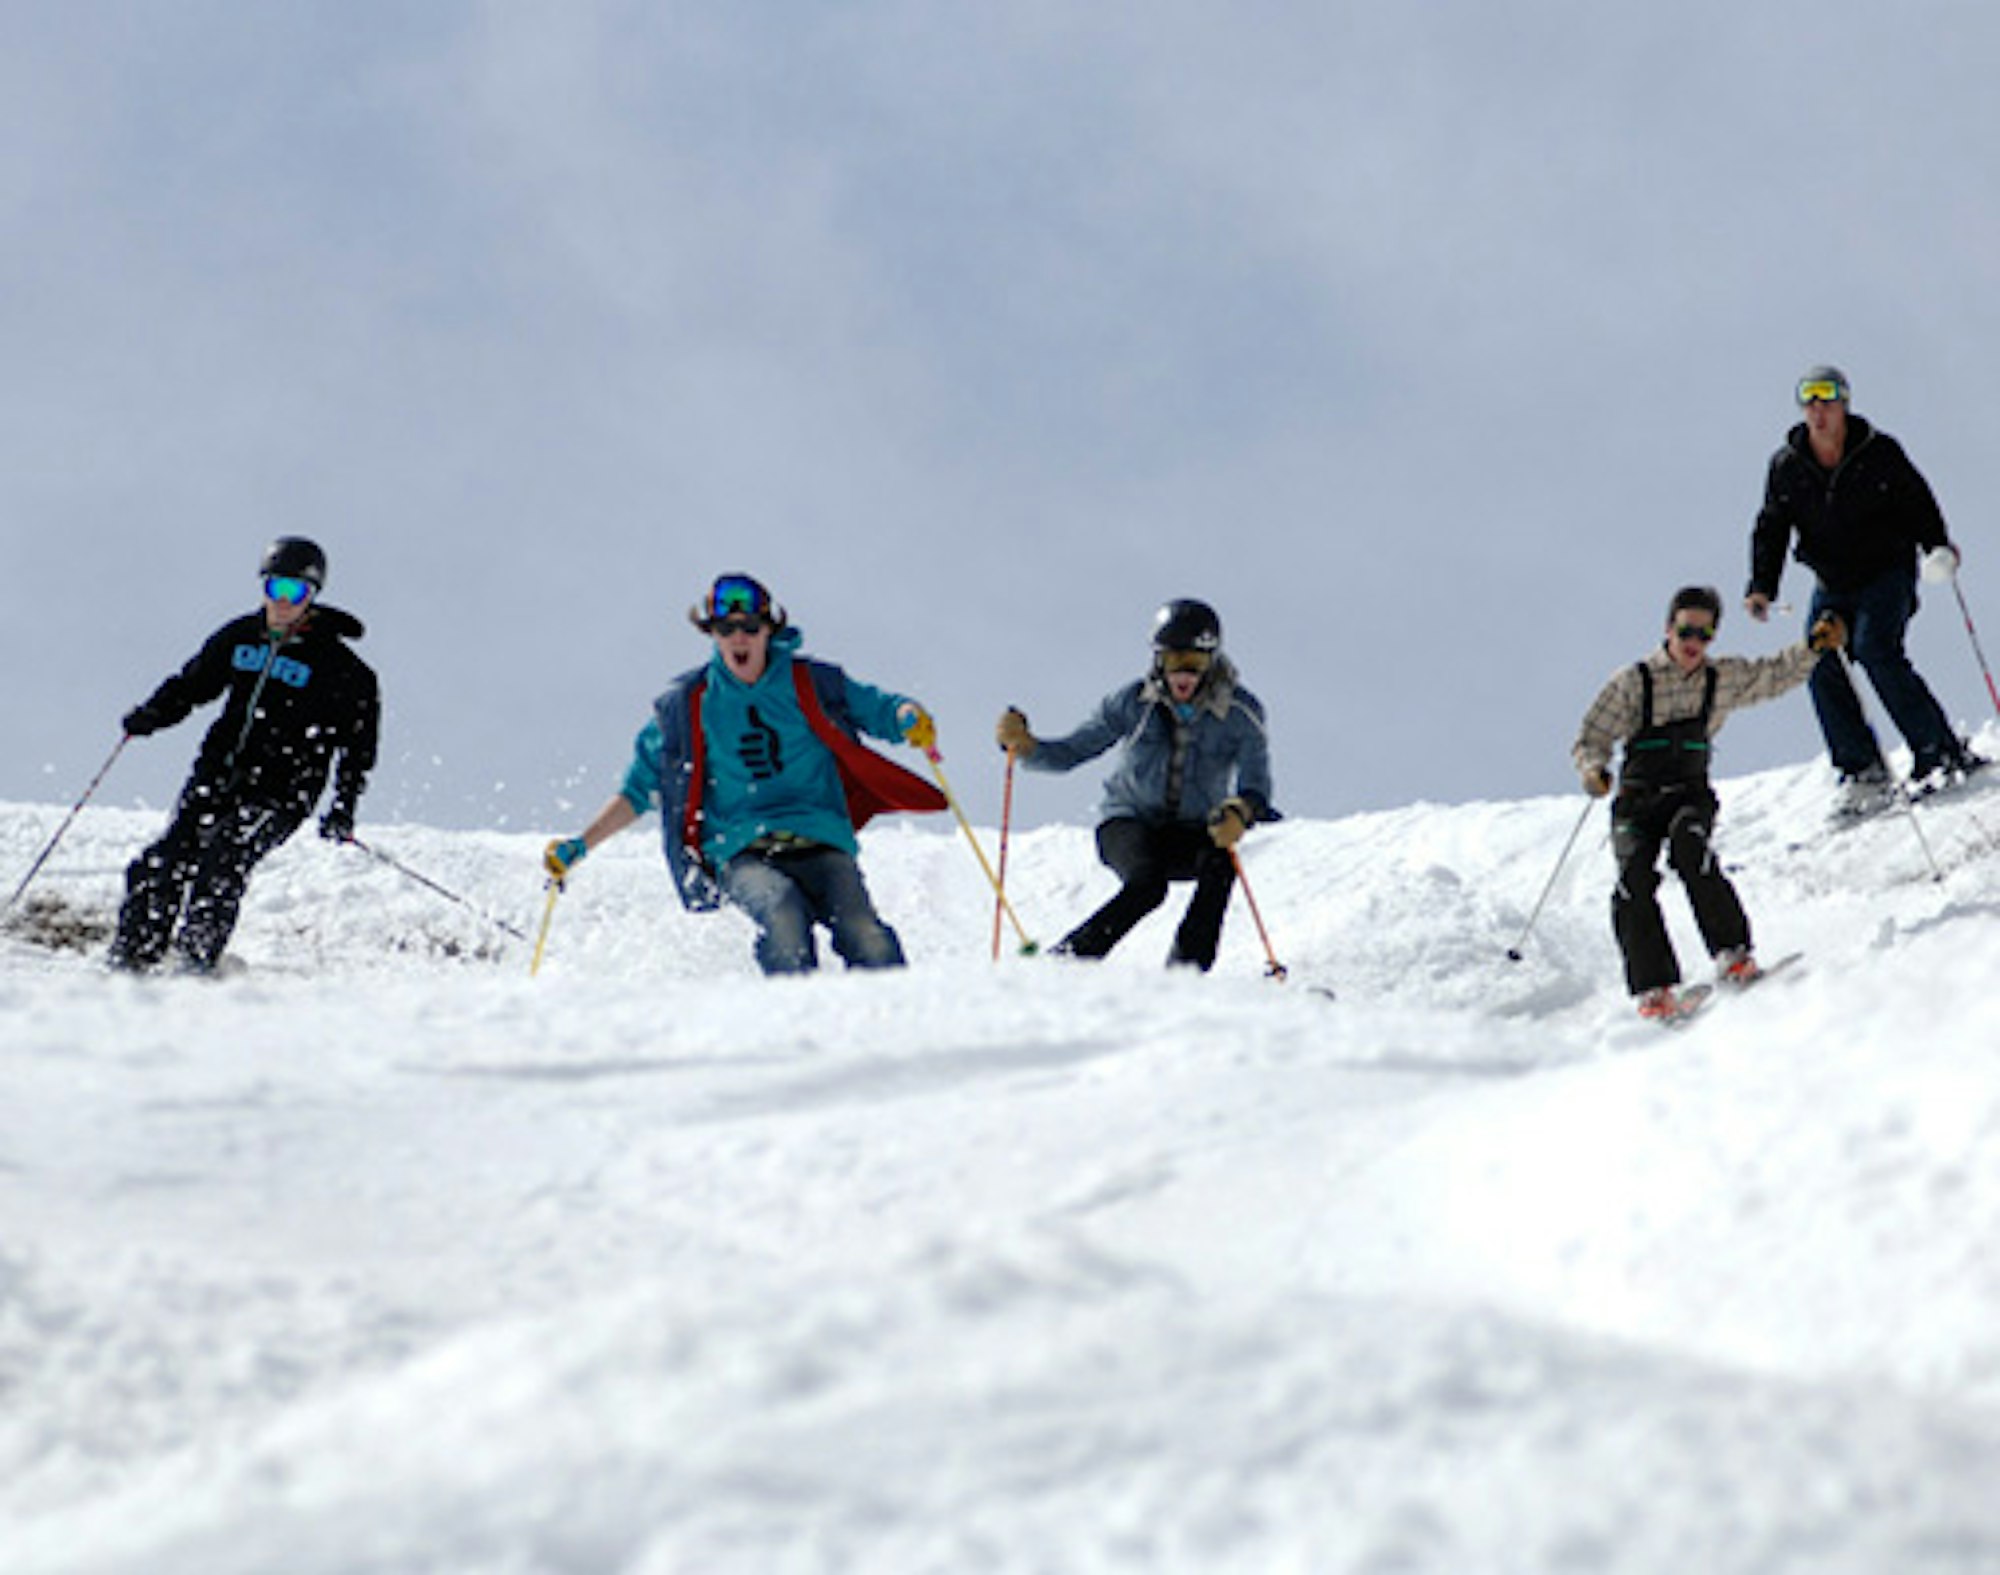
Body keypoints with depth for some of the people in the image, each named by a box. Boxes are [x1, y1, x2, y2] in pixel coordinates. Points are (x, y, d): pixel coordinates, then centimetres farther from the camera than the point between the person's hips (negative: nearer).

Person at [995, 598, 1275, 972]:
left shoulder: (1240, 713, -11)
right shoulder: (1135, 702, -9)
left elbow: (1255, 783, -20)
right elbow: (1070, 752, -5)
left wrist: (1241, 811, -43)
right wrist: (1024, 745, -25)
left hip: (1192, 834, 1)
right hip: (1129, 824, -1)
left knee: (1221, 861, -32)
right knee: (1148, 885, -33)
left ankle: (1186, 971, -26)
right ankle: (1065, 959, -23)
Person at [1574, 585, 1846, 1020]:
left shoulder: (1723, 678, 12)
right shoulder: (1633, 682, 3)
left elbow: (1777, 675, 24)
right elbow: (1592, 738, 3)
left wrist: (1814, 647, 9)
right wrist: (1593, 770, -17)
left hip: (1691, 797, 1)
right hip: (1637, 800, -1)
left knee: (1689, 845, -33)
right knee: (1635, 875, -25)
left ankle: (1732, 955, -32)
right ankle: (1652, 989, -26)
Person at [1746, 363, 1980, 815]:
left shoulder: (1879, 452, -6)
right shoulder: (1786, 467, 1)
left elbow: (1917, 503, 2)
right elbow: (1771, 529, 7)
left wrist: (1937, 548, -15)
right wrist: (1762, 587, -5)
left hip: (1887, 572, -4)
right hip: (1833, 586, 4)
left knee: (1875, 650, -24)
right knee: (1822, 666, -13)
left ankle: (1941, 752, -19)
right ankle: (1862, 773, -7)